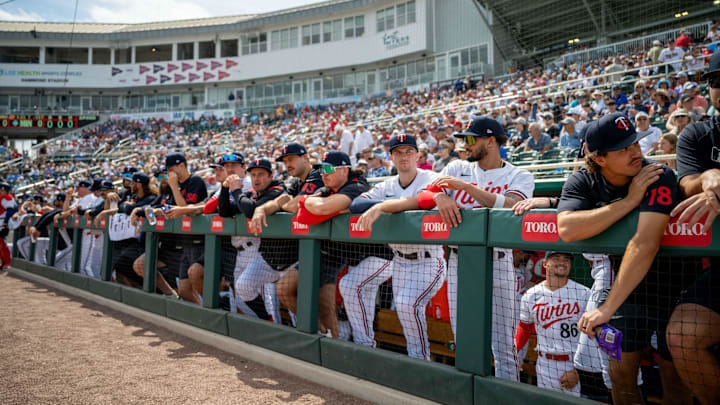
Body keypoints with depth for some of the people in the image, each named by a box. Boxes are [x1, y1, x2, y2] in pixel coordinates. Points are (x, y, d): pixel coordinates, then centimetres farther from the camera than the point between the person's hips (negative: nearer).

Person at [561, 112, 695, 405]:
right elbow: (567, 230, -32)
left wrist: (607, 309, -42)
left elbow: (646, 243, -38)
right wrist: (630, 200, -31)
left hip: (672, 283, -2)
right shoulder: (582, 181, -13)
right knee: (621, 372, 2)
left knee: (672, 372, 8)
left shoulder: (659, 176, -25)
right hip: (626, 285, 2)